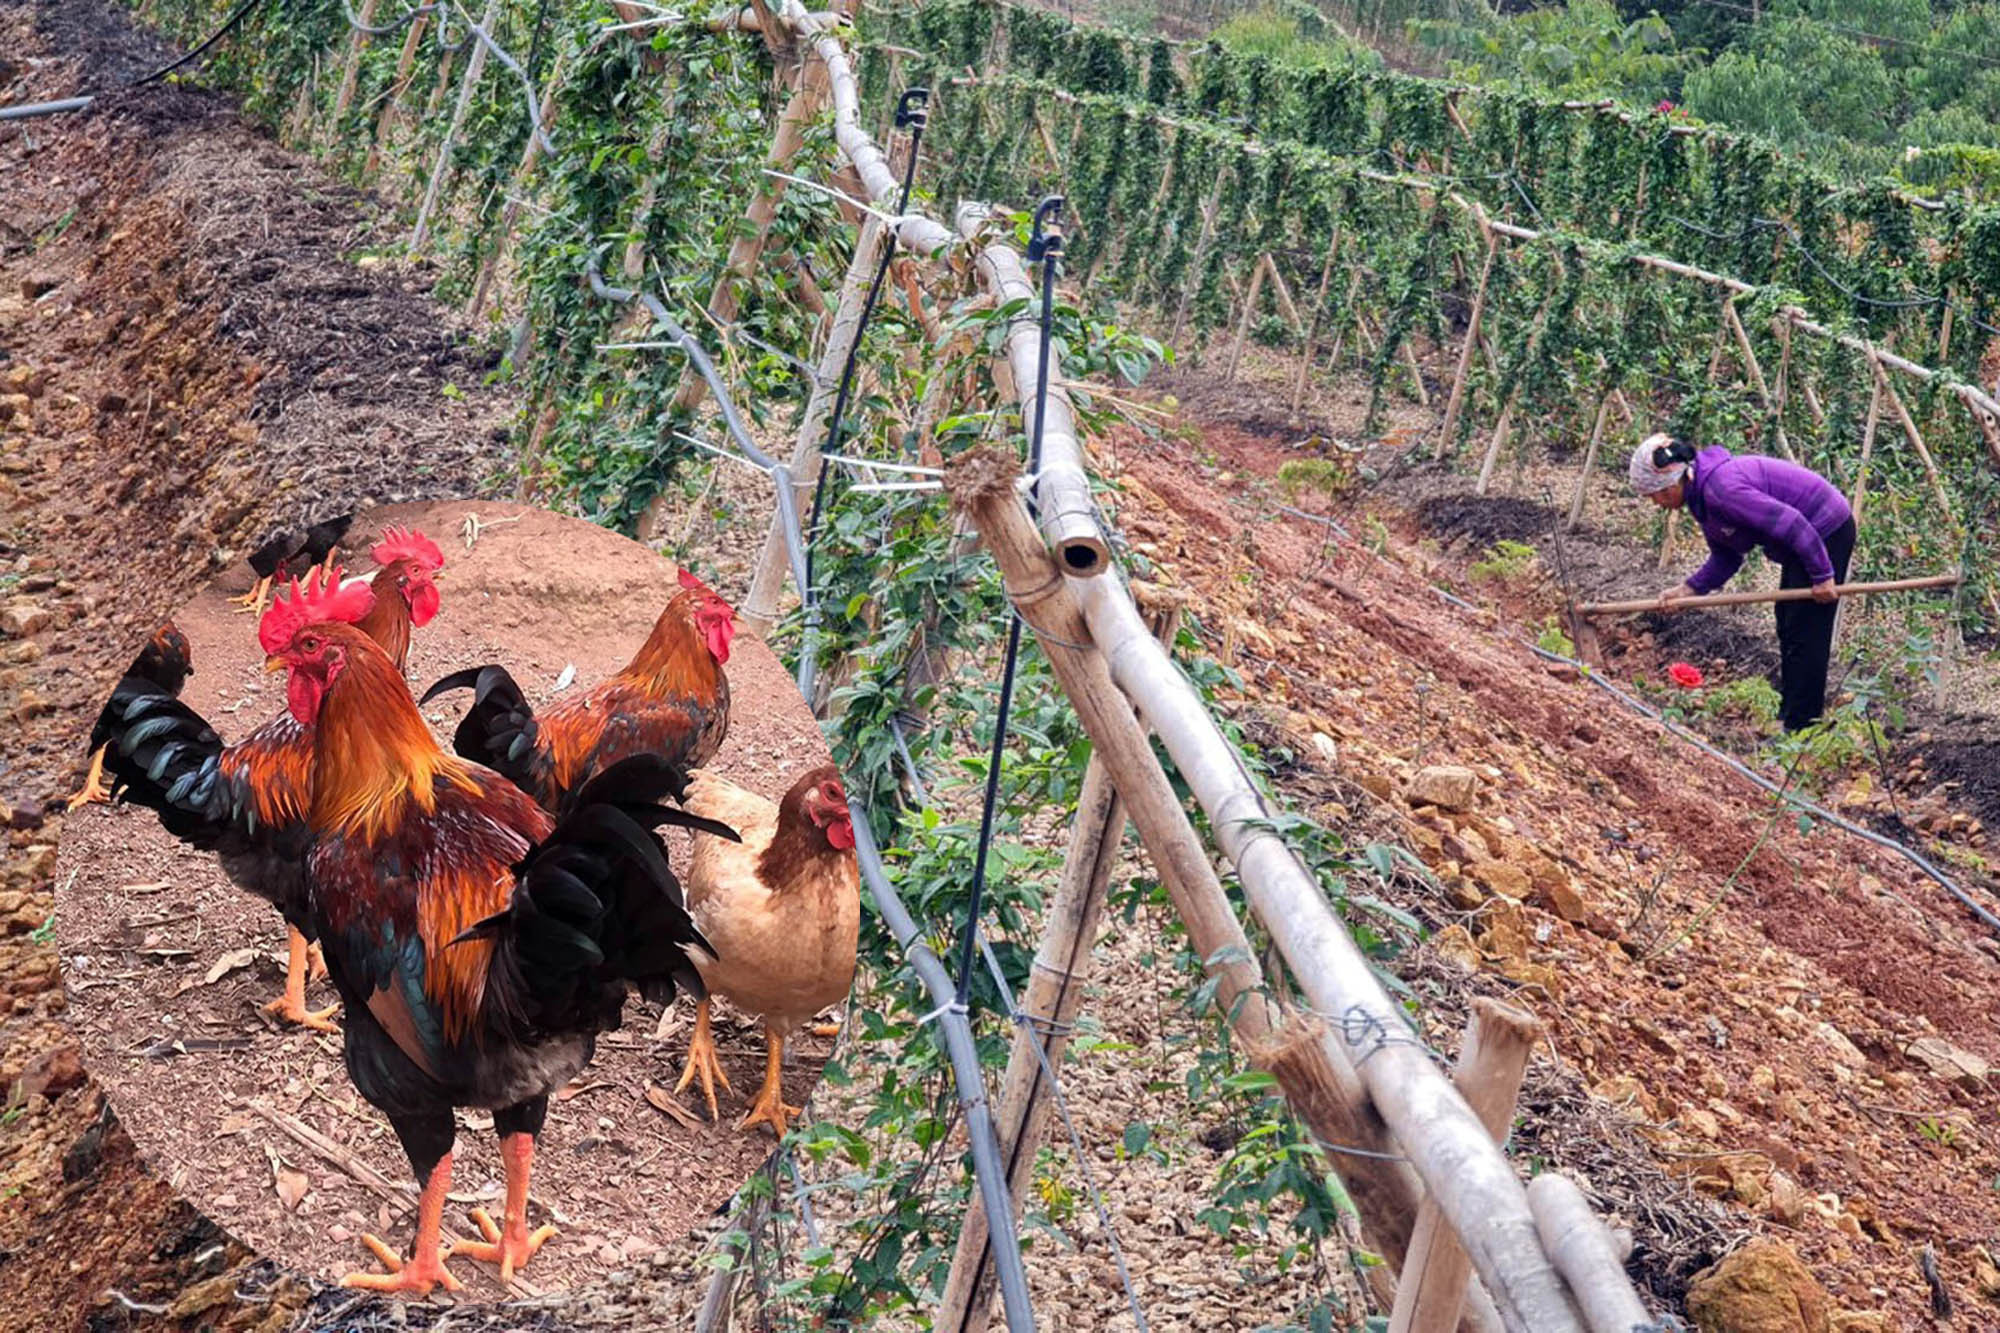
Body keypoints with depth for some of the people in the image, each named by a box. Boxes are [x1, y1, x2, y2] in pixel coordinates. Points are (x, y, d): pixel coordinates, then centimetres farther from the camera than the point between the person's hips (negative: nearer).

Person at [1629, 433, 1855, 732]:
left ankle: (1800, 728, 0)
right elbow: (1726, 557, 12)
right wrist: (1688, 589, 1)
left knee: (1805, 636, -6)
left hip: (1827, 533, -11)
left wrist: (1822, 575, -23)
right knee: (1789, 627, 20)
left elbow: (1790, 523, -29)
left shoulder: (1721, 488, -27)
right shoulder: (1703, 493, 5)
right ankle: (1788, 714, 32)